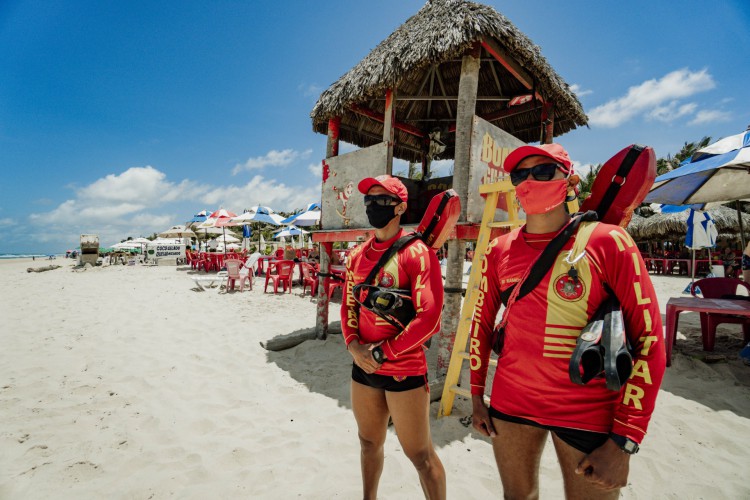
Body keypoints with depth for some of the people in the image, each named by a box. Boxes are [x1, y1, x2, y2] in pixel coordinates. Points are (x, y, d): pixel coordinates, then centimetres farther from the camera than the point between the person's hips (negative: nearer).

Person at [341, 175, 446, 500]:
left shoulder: (416, 252, -14)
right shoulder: (357, 255, 6)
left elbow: (428, 318, -19)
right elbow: (348, 306, 11)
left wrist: (382, 352, -15)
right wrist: (354, 346, -5)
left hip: (404, 370, -6)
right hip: (363, 367, 7)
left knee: (420, 454, 8)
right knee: (369, 442, 25)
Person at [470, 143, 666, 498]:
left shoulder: (608, 242, -11)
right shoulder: (499, 250, -1)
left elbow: (648, 337, -11)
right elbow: (482, 323, 6)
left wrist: (624, 440, -12)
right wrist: (477, 394, 8)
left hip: (589, 413, -3)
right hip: (510, 402, 3)